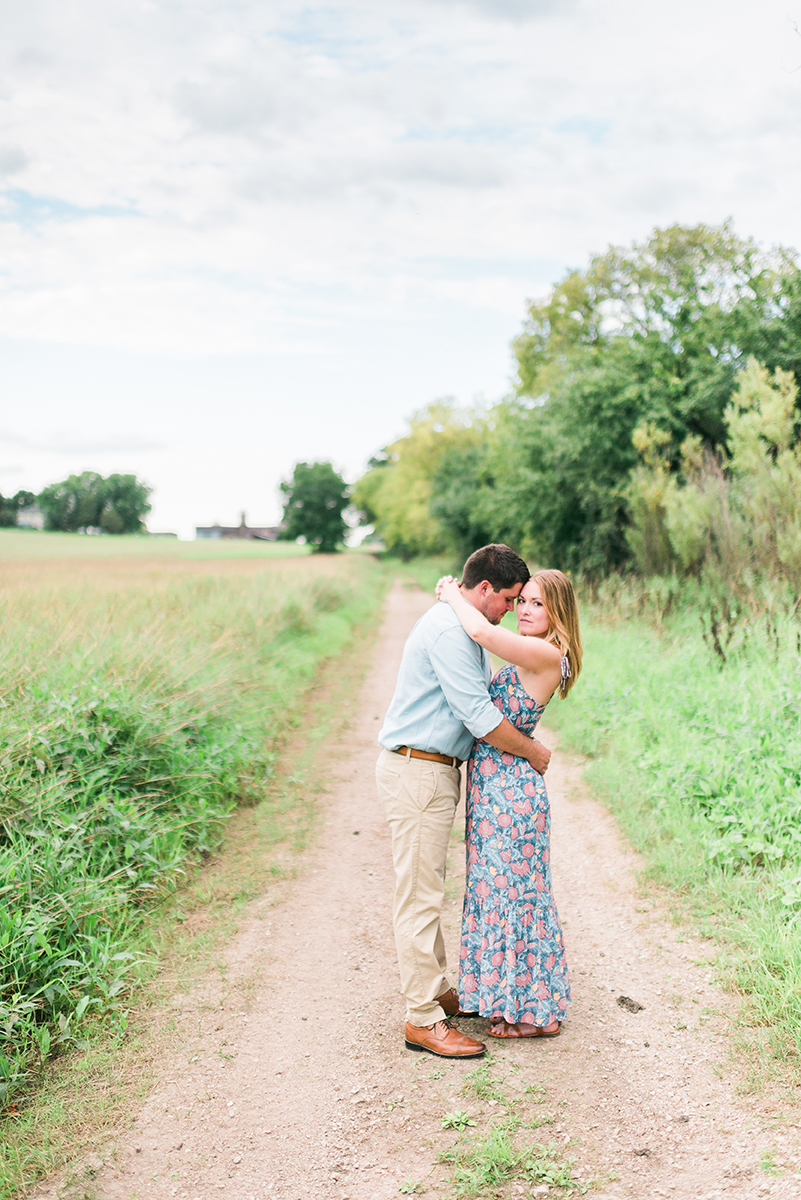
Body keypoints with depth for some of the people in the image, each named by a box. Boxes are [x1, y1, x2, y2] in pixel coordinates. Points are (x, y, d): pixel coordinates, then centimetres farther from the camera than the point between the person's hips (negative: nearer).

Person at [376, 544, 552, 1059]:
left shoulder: (464, 627, 16)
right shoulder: (448, 629, -19)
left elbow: (483, 689, 26)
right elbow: (479, 715, -21)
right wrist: (534, 752, -9)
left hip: (437, 770, 11)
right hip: (418, 771, -11)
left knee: (429, 889, 18)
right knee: (420, 896, -5)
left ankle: (438, 991, 30)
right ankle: (424, 1020, 2)